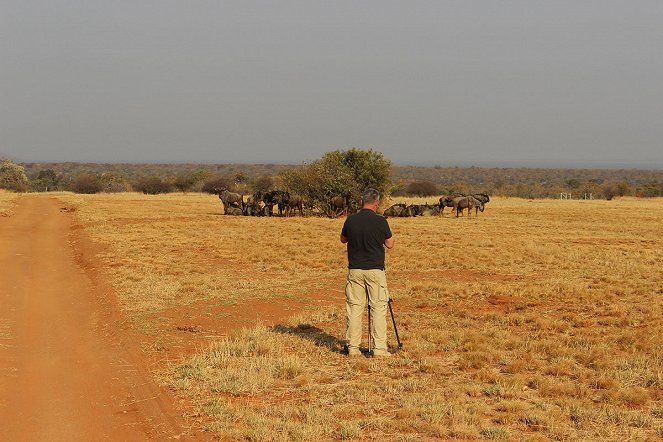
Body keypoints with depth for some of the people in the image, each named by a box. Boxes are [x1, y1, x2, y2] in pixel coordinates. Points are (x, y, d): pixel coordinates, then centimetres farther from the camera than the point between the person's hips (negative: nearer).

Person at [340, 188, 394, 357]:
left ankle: (353, 347, 7)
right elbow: (390, 244, 3)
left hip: (354, 270, 3)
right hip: (375, 270, -3)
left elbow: (343, 239, 15)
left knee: (354, 308, 7)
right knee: (378, 308, 2)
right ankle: (379, 348, -2)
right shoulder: (380, 221, -10)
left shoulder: (351, 220, -2)